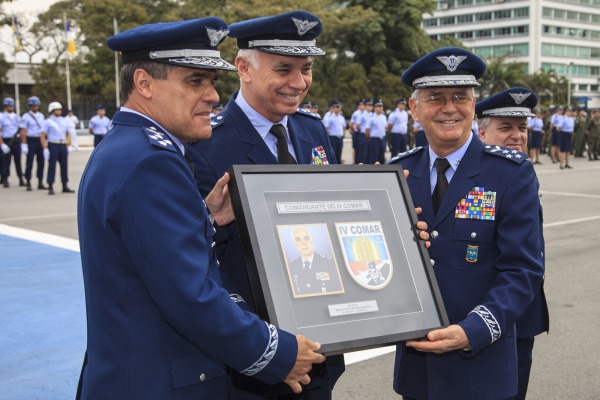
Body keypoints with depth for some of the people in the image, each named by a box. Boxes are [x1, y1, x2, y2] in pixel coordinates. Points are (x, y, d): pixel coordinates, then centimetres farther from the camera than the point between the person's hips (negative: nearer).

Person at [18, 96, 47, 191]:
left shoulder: (41, 116, 11)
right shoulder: (26, 117, -6)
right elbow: (23, 131, -9)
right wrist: (24, 144, -15)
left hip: (40, 140, 5)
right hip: (31, 141, -5)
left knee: (41, 162, 7)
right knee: (29, 163, -1)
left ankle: (40, 183, 15)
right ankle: (28, 183, 6)